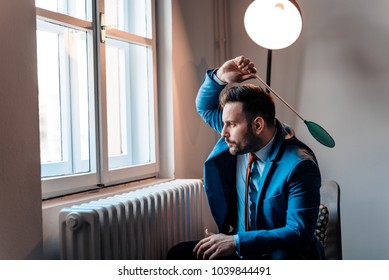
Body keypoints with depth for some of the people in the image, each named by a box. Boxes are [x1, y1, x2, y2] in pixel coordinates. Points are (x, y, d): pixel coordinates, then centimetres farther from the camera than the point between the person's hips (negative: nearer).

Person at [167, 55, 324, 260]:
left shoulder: (298, 166, -20)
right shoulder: (241, 136, 0)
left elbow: (299, 233, -24)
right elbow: (205, 106, 15)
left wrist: (237, 242, -30)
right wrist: (220, 77, -7)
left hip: (280, 255, -6)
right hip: (239, 250, 7)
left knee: (283, 259, -41)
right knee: (179, 254, -15)